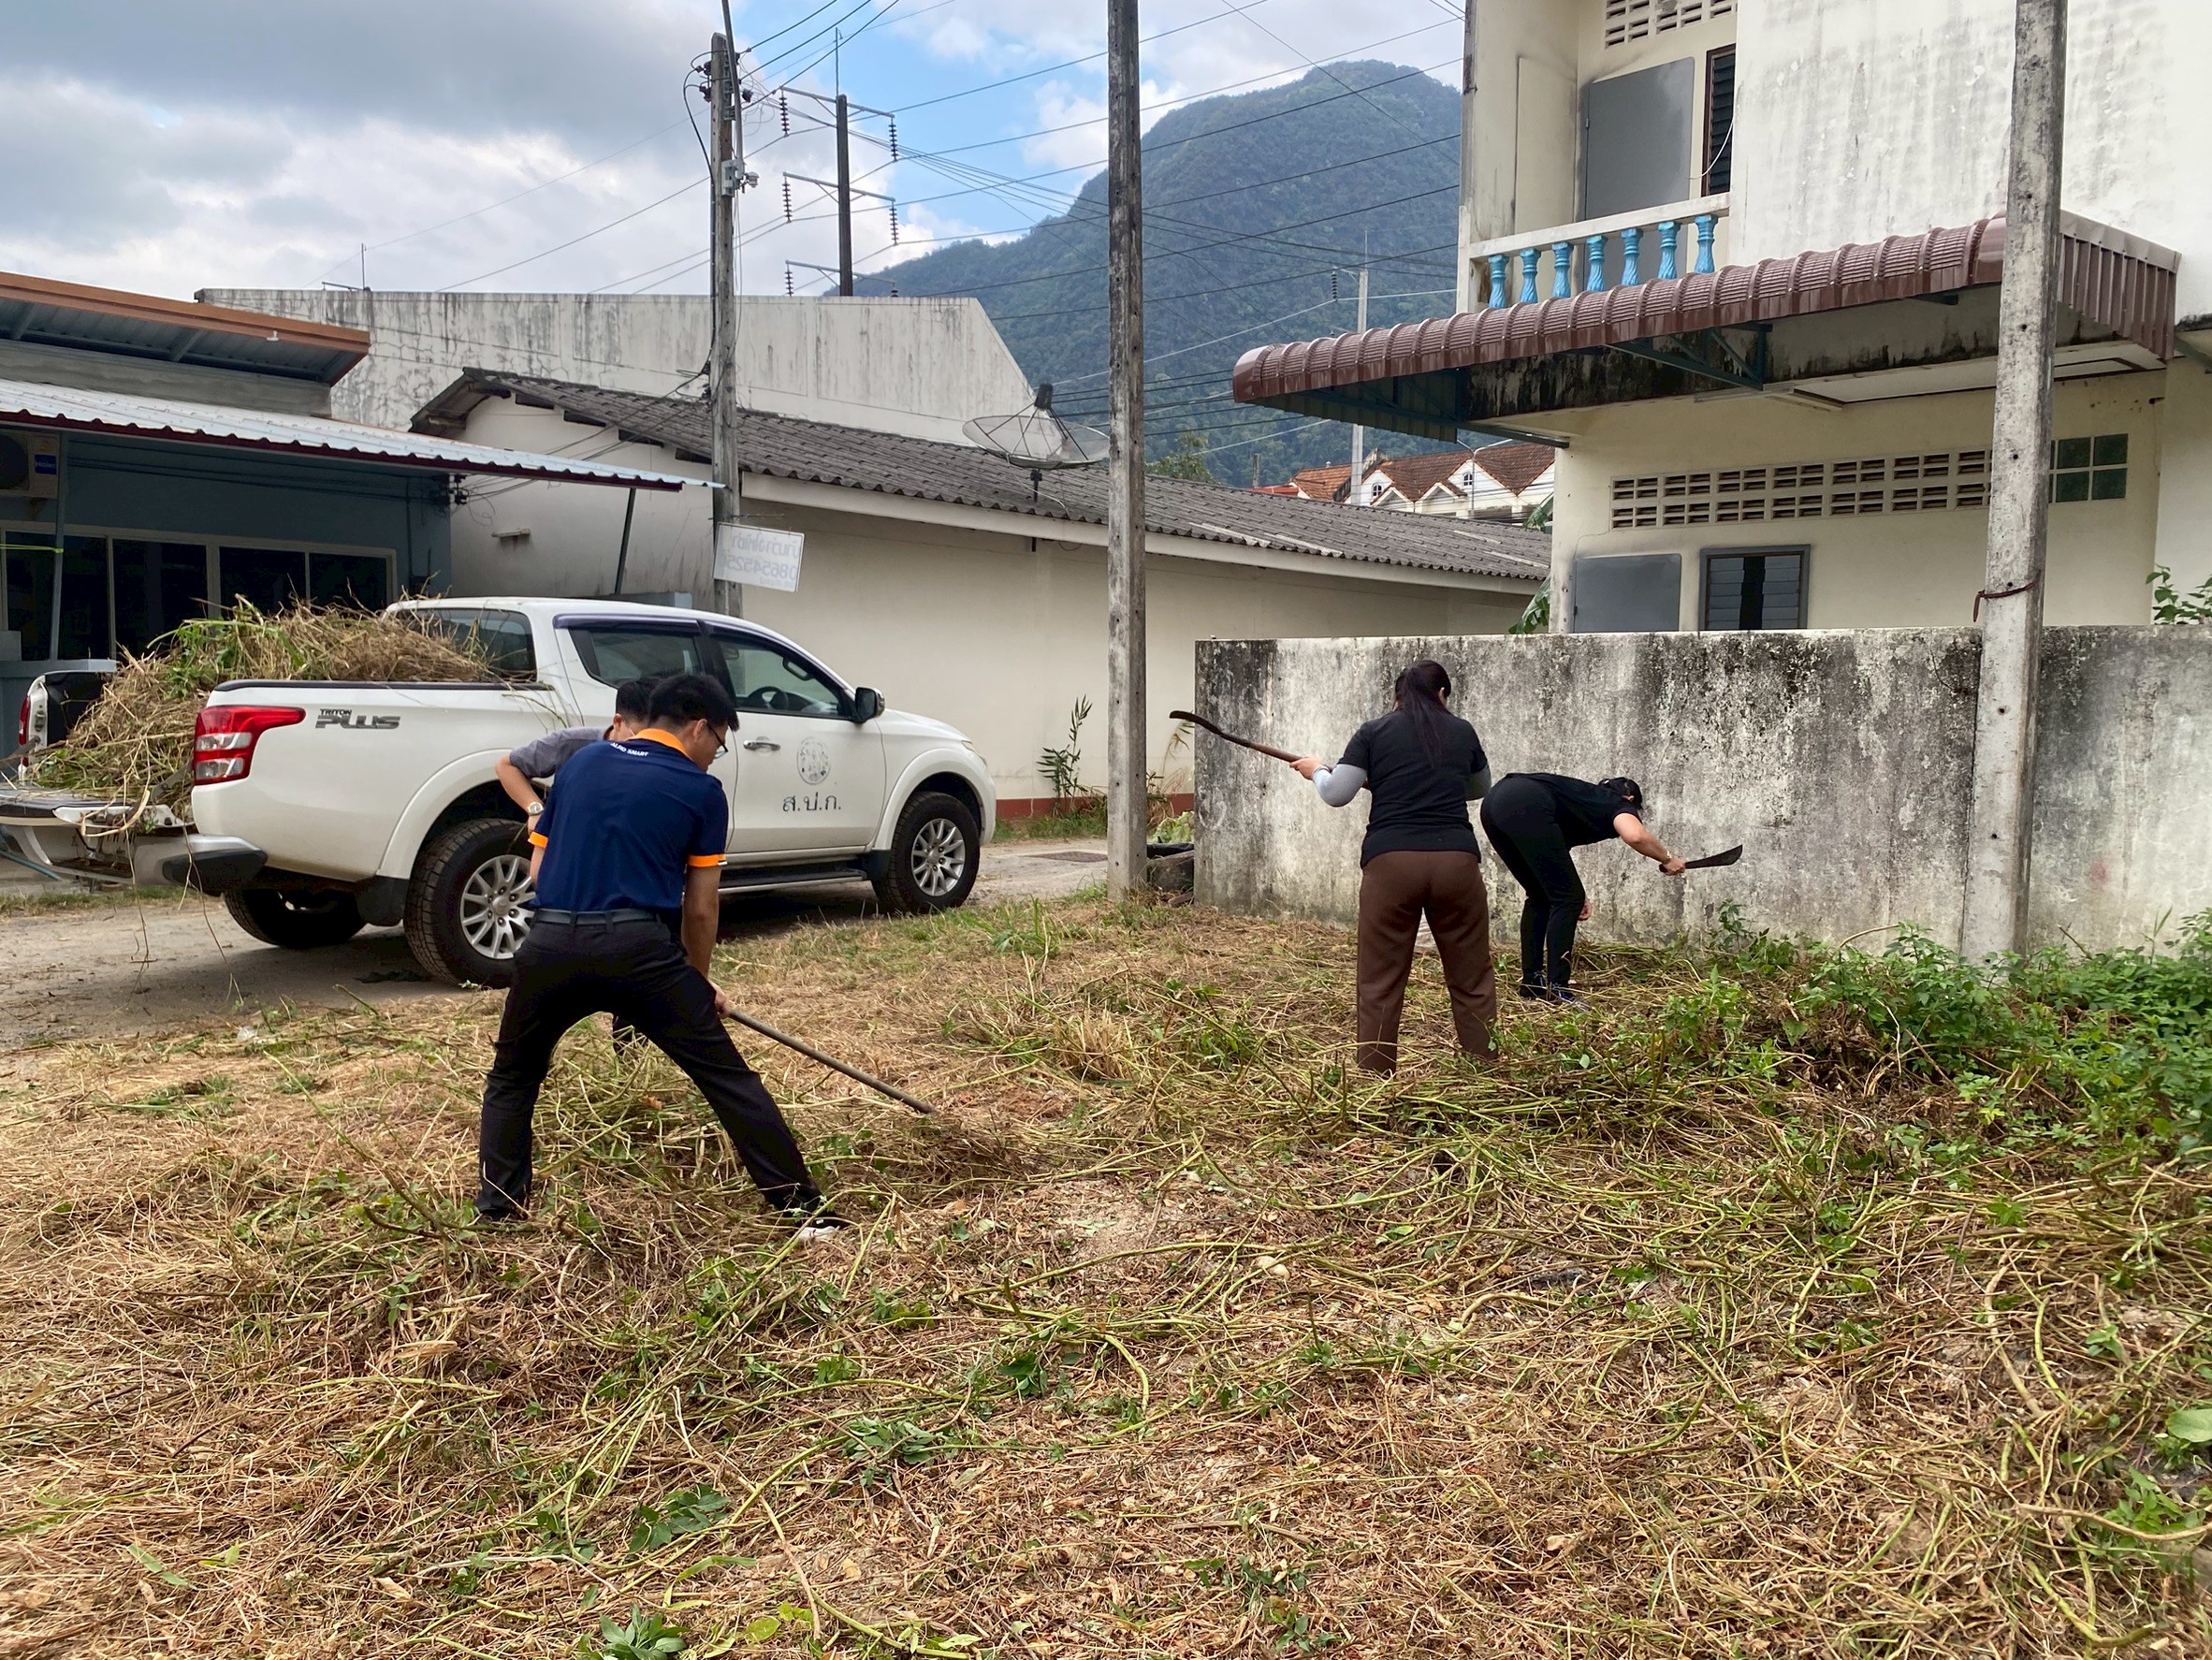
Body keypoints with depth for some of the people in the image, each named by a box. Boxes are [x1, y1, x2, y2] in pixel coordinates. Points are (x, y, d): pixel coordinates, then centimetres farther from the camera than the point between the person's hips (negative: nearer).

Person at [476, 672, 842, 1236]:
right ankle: (802, 1205, 7)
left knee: (512, 1078, 28)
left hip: (549, 942, 3)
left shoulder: (582, 762, 18)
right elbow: (701, 907, 9)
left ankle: (497, 1206, 26)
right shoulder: (702, 791, 7)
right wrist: (699, 980, 24)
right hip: (637, 949, -3)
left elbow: (539, 866, 22)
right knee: (727, 1077, 6)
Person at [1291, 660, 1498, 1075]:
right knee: (1472, 979, 11)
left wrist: (1316, 769, 24)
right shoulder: (1461, 732, 14)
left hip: (1391, 862, -1)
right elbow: (1480, 787, 30)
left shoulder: (1374, 732, 8)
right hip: (1456, 860, 1)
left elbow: (1336, 794, 4)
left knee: (1381, 983, 5)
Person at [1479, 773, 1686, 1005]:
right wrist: (1667, 859, 8)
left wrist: (1576, 893, 33)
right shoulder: (1620, 804, 17)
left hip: (1493, 802, 8)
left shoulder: (1589, 797, 37)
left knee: (1540, 897, 23)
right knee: (1567, 899, 5)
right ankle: (1556, 989, 5)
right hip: (1525, 809, -8)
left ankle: (1531, 982, 25)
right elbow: (1635, 836, -9)